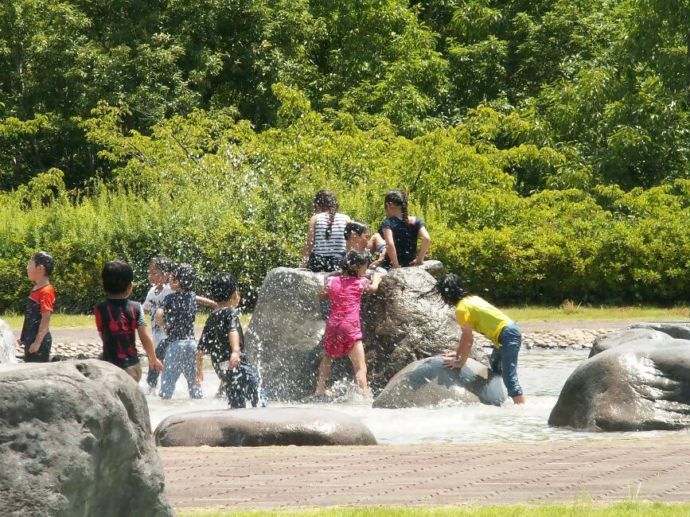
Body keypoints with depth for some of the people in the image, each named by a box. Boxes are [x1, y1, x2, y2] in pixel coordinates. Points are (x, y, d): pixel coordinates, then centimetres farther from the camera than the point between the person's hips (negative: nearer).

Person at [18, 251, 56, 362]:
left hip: (40, 340, -10)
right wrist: (23, 337, 20)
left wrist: (38, 342, -22)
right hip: (30, 339, 10)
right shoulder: (35, 289, 11)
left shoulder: (46, 291, -17)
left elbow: (46, 318, -21)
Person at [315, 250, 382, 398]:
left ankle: (320, 389, 27)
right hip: (351, 327, -4)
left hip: (332, 326, 4)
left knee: (327, 358, 29)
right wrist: (376, 279, 46)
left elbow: (322, 295, 26)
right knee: (360, 366, -7)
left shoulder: (332, 281, 8)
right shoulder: (361, 282, 4)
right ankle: (364, 395, -20)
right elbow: (373, 288, 26)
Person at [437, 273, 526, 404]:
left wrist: (461, 362, -2)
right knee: (495, 365, 33)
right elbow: (466, 334, 24)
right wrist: (457, 352, 30)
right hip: (512, 329, 10)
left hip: (507, 335, -10)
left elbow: (469, 340, -11)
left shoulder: (461, 308, -12)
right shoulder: (471, 299, 15)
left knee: (509, 377, -17)